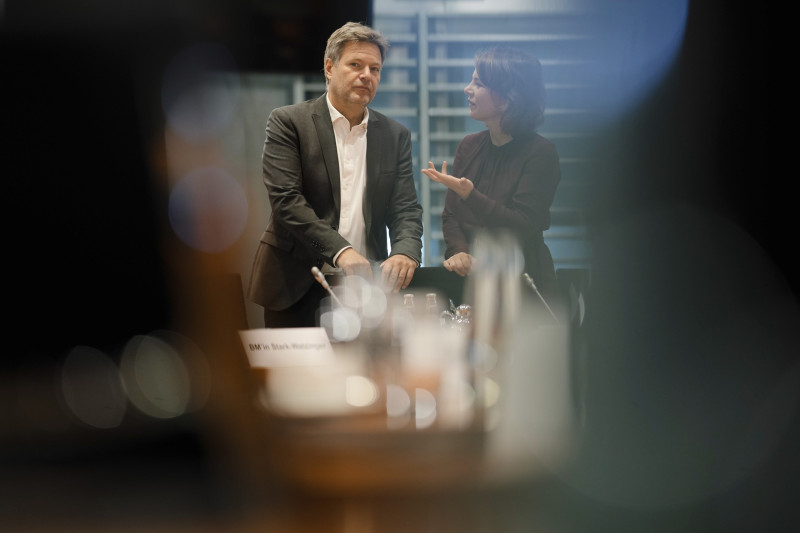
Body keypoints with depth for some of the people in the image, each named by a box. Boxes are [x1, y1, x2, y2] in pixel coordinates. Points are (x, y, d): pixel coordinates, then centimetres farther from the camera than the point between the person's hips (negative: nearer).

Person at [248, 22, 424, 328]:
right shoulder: (288, 122, 0)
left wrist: (405, 252, -17)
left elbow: (405, 209, 6)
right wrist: (339, 250, -23)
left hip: (365, 286, 3)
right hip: (298, 289, -3)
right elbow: (285, 199, -11)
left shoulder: (395, 135, 12)